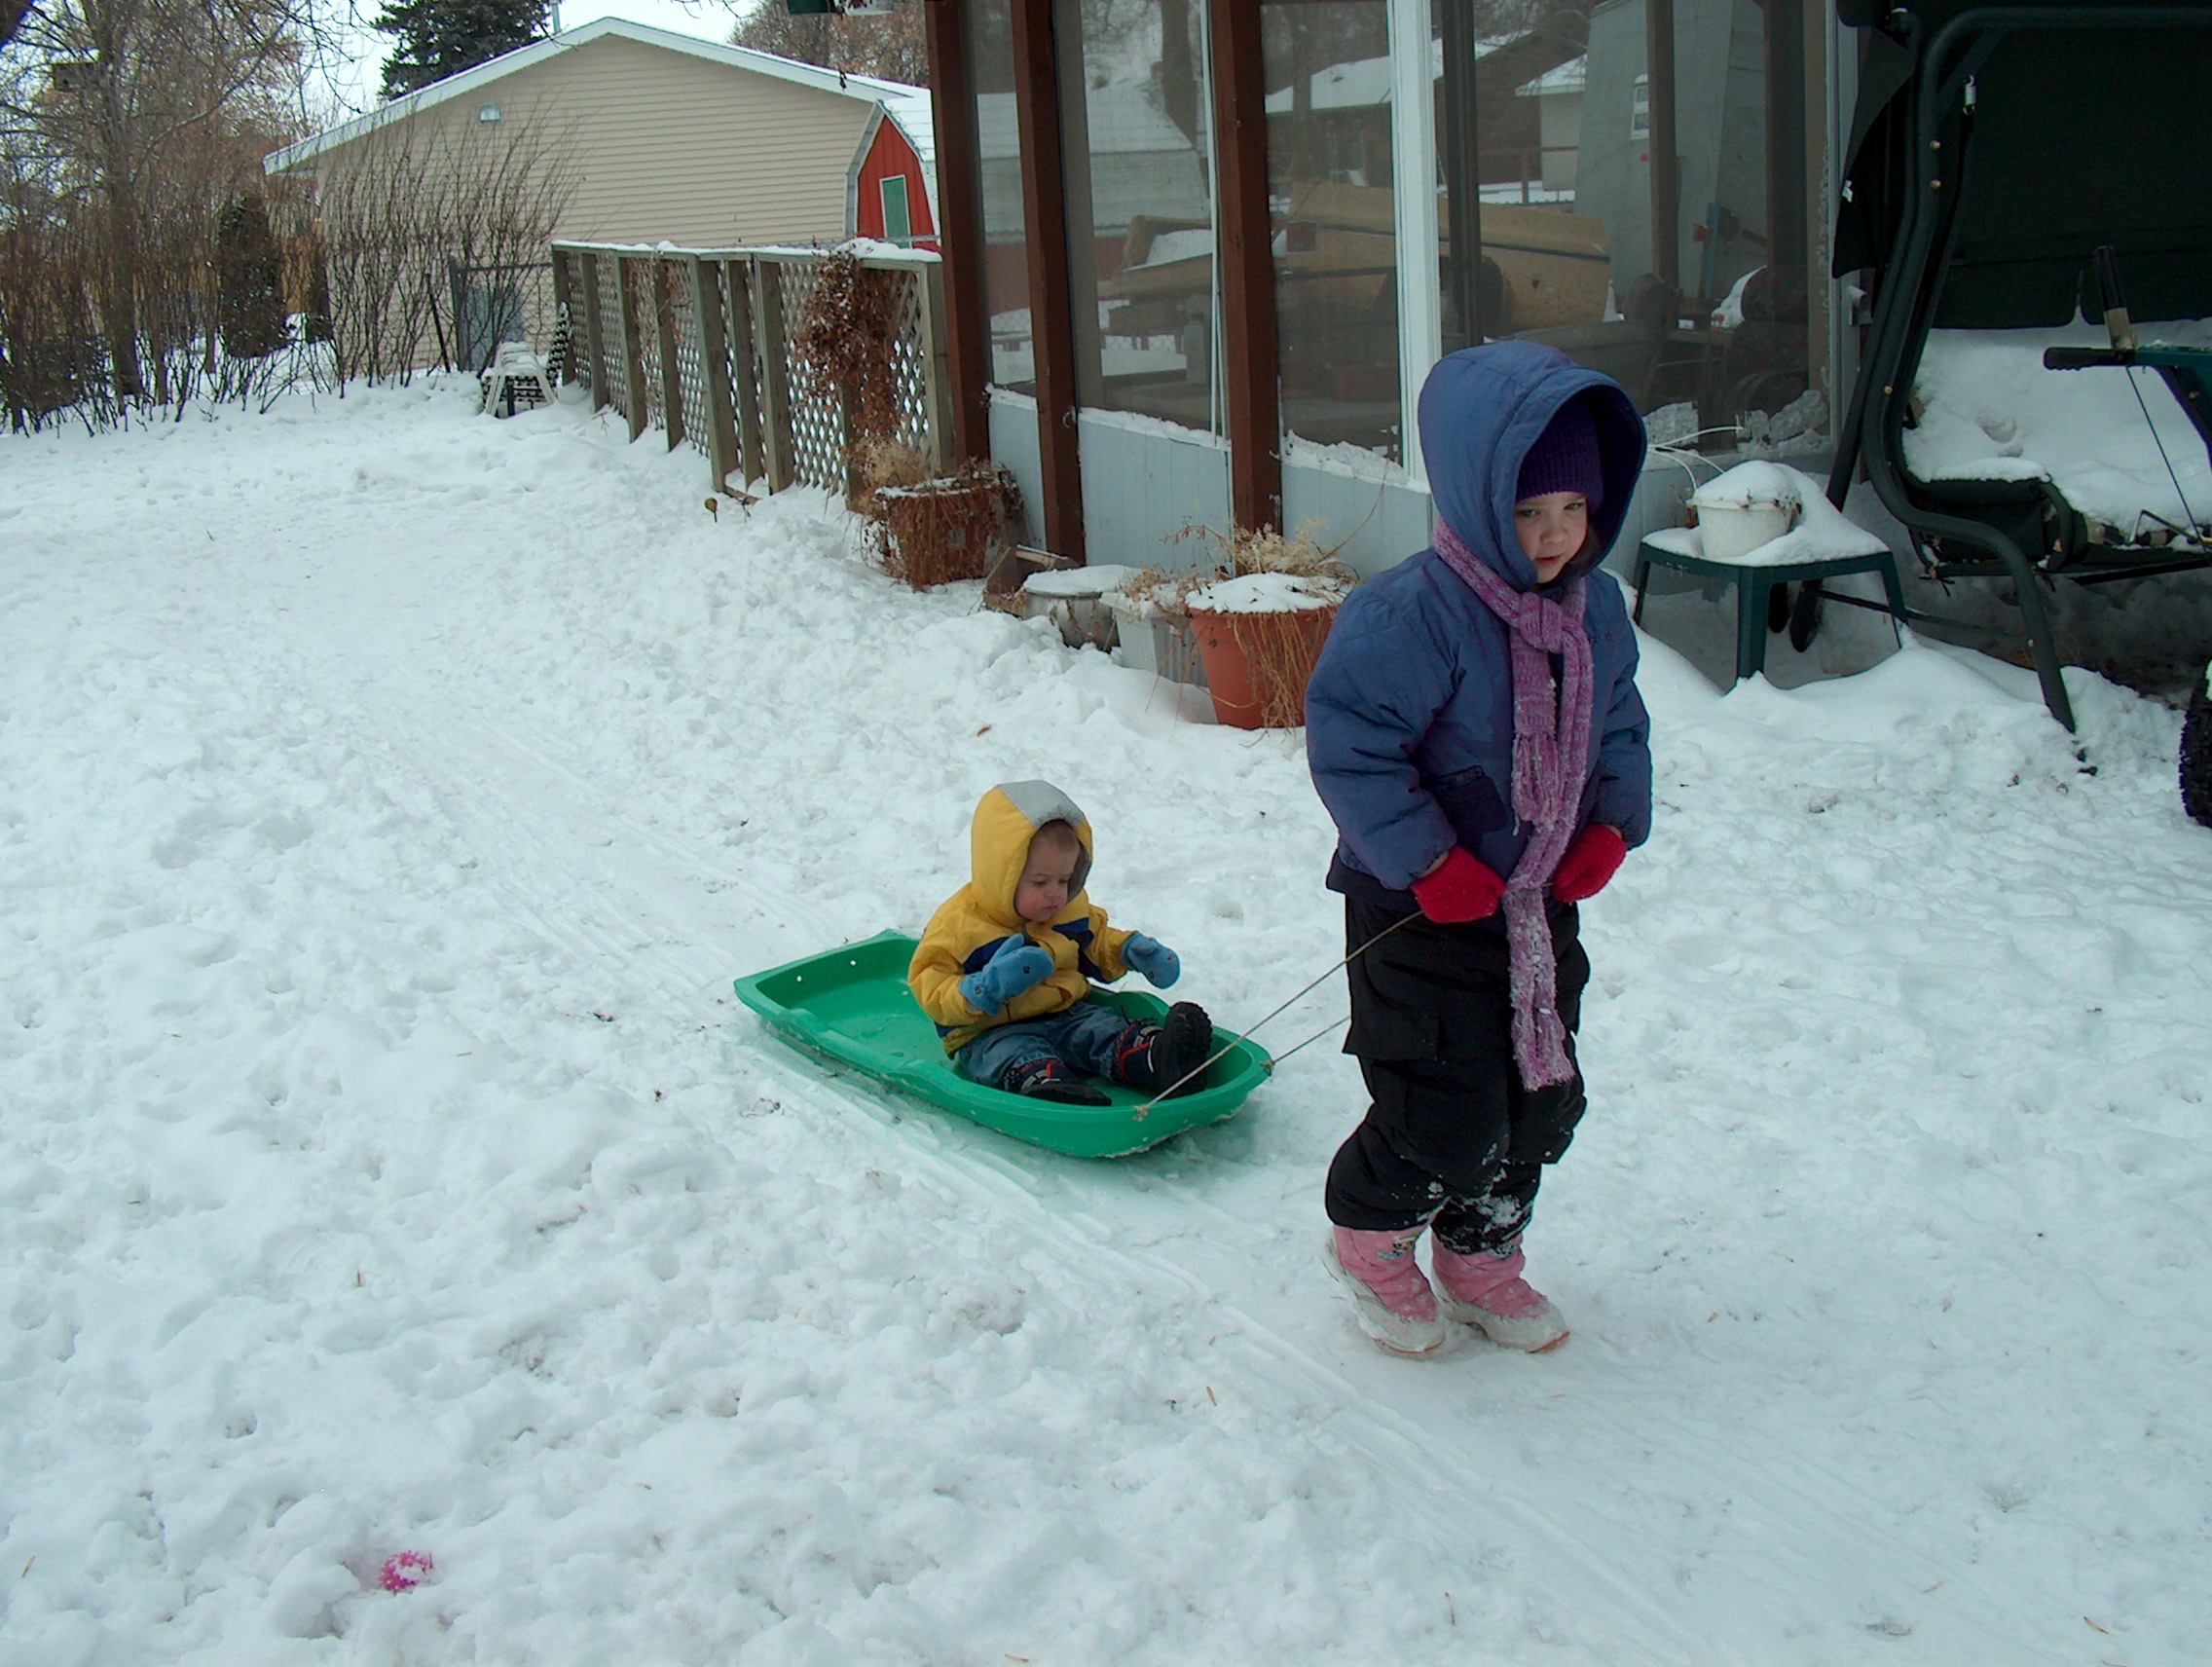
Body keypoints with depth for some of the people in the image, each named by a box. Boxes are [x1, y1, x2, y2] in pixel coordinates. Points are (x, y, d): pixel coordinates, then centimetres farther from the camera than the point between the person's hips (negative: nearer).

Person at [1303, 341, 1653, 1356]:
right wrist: (1426, 861, -24)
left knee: (1543, 1103, 15)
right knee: (1447, 1118, -5)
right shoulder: (1413, 614, -23)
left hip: (1543, 908, 7)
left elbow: (1619, 728, 16)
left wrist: (1612, 826, 1)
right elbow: (1349, 746, -24)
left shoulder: (1596, 609, 2)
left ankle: (1479, 1258, 38)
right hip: (1421, 915, -7)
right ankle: (1368, 1238, 25)